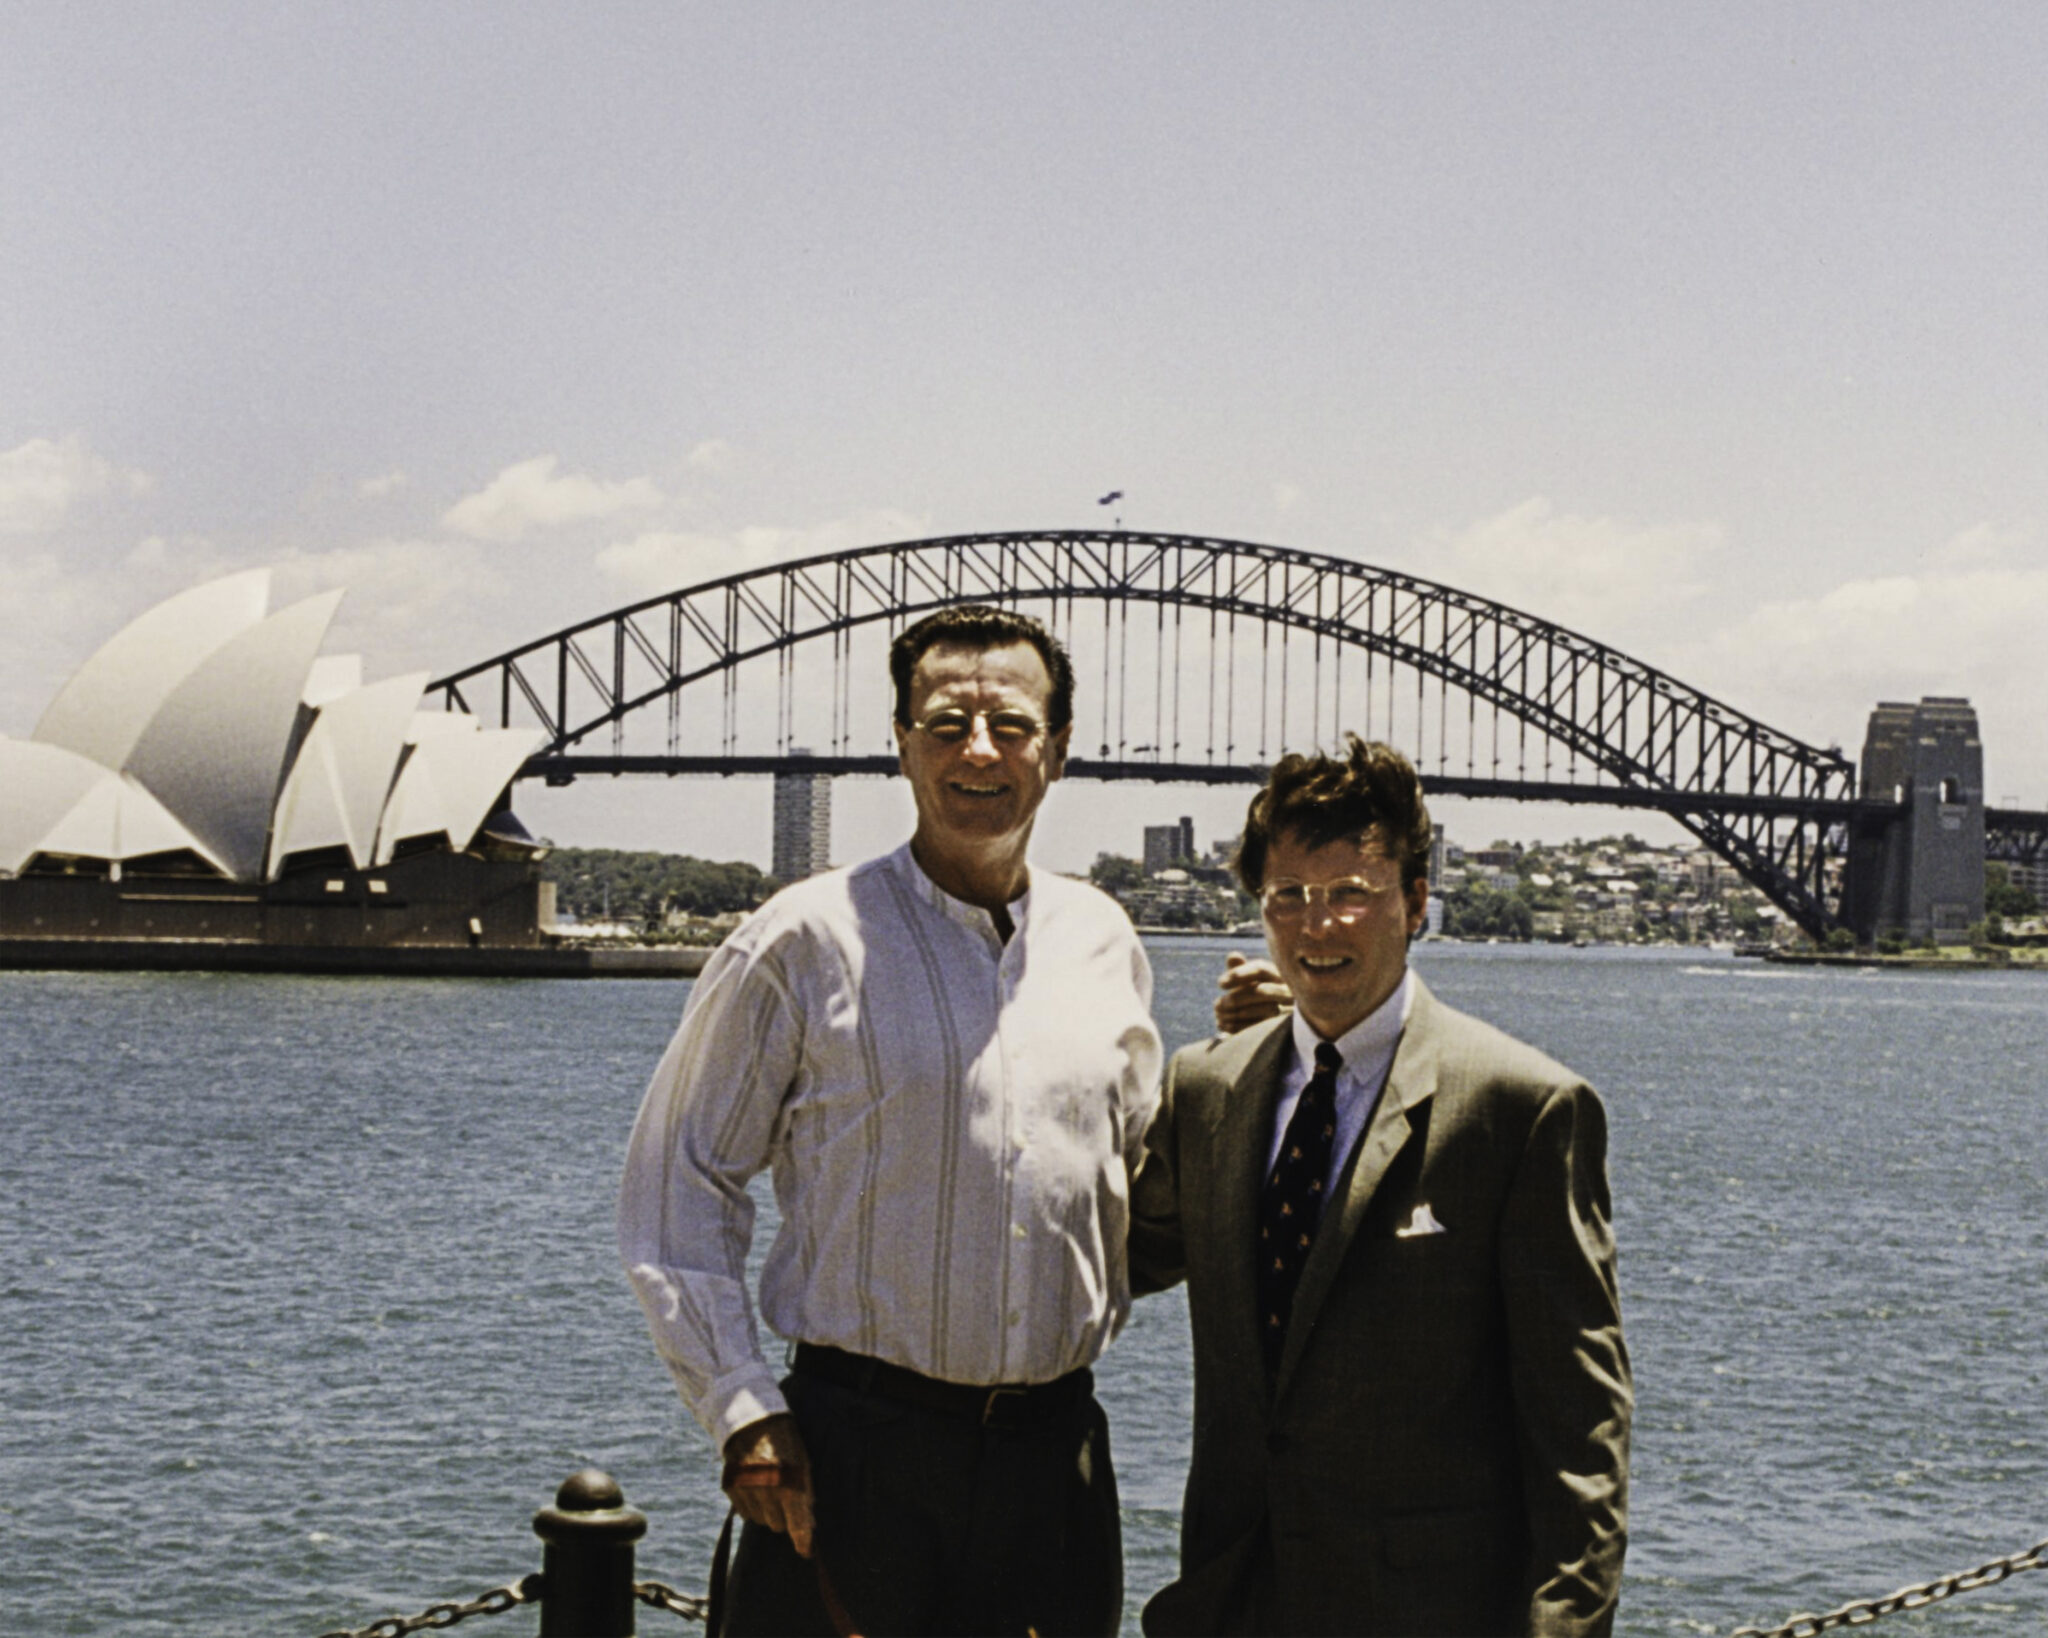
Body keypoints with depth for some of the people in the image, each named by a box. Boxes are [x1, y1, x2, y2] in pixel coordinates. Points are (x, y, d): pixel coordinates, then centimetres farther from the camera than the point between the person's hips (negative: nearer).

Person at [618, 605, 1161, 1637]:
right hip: (850, 1453, -4)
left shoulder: (1104, 943, 10)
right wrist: (740, 1409, -8)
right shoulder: (806, 943, -4)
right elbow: (677, 1184, -1)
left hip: (1054, 1454, 4)